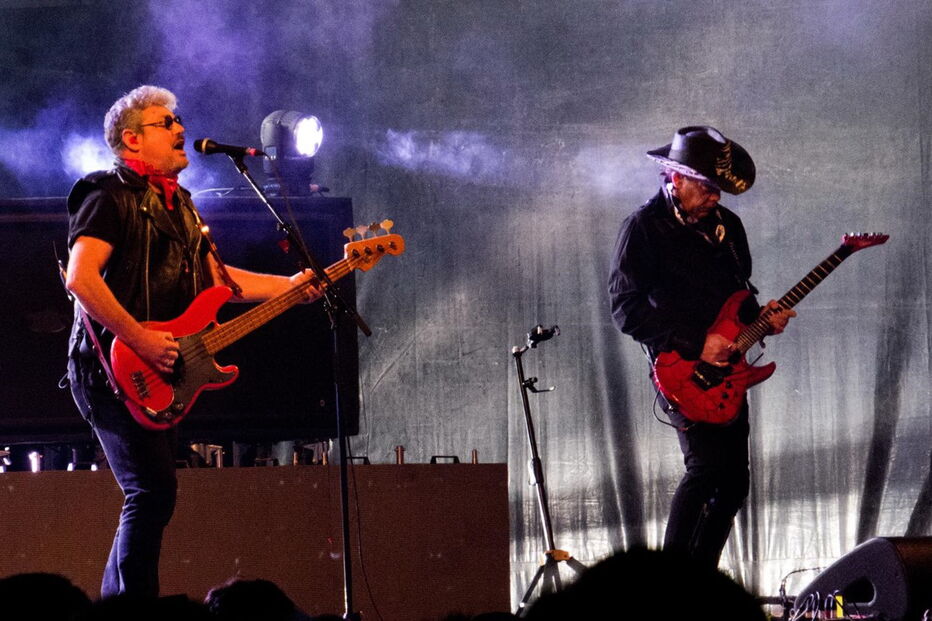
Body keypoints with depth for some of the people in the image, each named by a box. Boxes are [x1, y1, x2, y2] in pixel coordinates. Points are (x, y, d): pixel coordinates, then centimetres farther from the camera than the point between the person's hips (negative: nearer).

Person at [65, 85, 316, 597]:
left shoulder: (177, 203, 20)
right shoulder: (111, 197, -9)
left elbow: (215, 277, 22)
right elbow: (81, 278, -21)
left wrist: (288, 286, 11)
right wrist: (141, 339, -24)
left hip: (157, 377, 9)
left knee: (151, 495, 9)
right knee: (153, 490, -16)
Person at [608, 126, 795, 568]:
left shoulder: (727, 225, 14)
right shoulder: (644, 228, -8)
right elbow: (626, 309, -13)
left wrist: (761, 318, 3)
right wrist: (696, 344, -18)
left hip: (725, 368, 7)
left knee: (734, 479, 6)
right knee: (707, 465, -21)